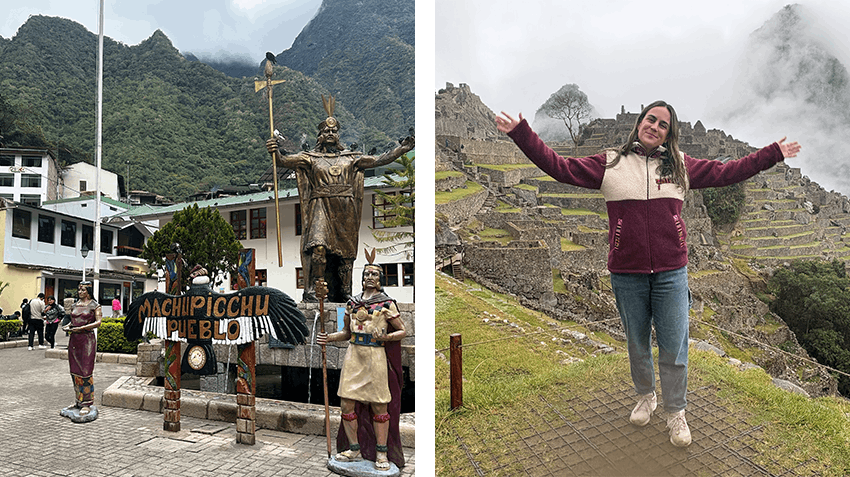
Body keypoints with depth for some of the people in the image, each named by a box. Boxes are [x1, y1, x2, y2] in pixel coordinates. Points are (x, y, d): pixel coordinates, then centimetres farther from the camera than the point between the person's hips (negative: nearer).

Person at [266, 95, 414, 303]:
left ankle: (343, 294, 14)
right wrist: (275, 153, -25)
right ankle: (309, 290, -19)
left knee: (345, 251, 5)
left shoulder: (350, 157, 16)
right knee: (318, 247, -21)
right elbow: (285, 161, -3)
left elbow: (377, 161, 11)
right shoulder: (310, 158, 10)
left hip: (345, 211, 3)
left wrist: (401, 150, 3)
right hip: (321, 208, -3)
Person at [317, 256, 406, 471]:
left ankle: (382, 453, 15)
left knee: (379, 406, 1)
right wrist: (328, 338, 4)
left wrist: (386, 336, -16)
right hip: (353, 355, 4)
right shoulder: (352, 303, 12)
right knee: (346, 403, 3)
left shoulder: (386, 304, 0)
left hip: (375, 356, -4)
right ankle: (354, 449, 20)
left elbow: (402, 331, 2)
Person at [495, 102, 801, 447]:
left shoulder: (680, 166, 7)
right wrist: (521, 134, -11)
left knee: (674, 348, 5)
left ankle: (675, 413, 23)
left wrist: (772, 155, 15)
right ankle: (645, 398, 40)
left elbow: (725, 173, 15)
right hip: (626, 275, 0)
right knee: (637, 344, 16)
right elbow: (560, 167, -4)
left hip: (671, 274, 1)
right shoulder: (610, 164, 1)